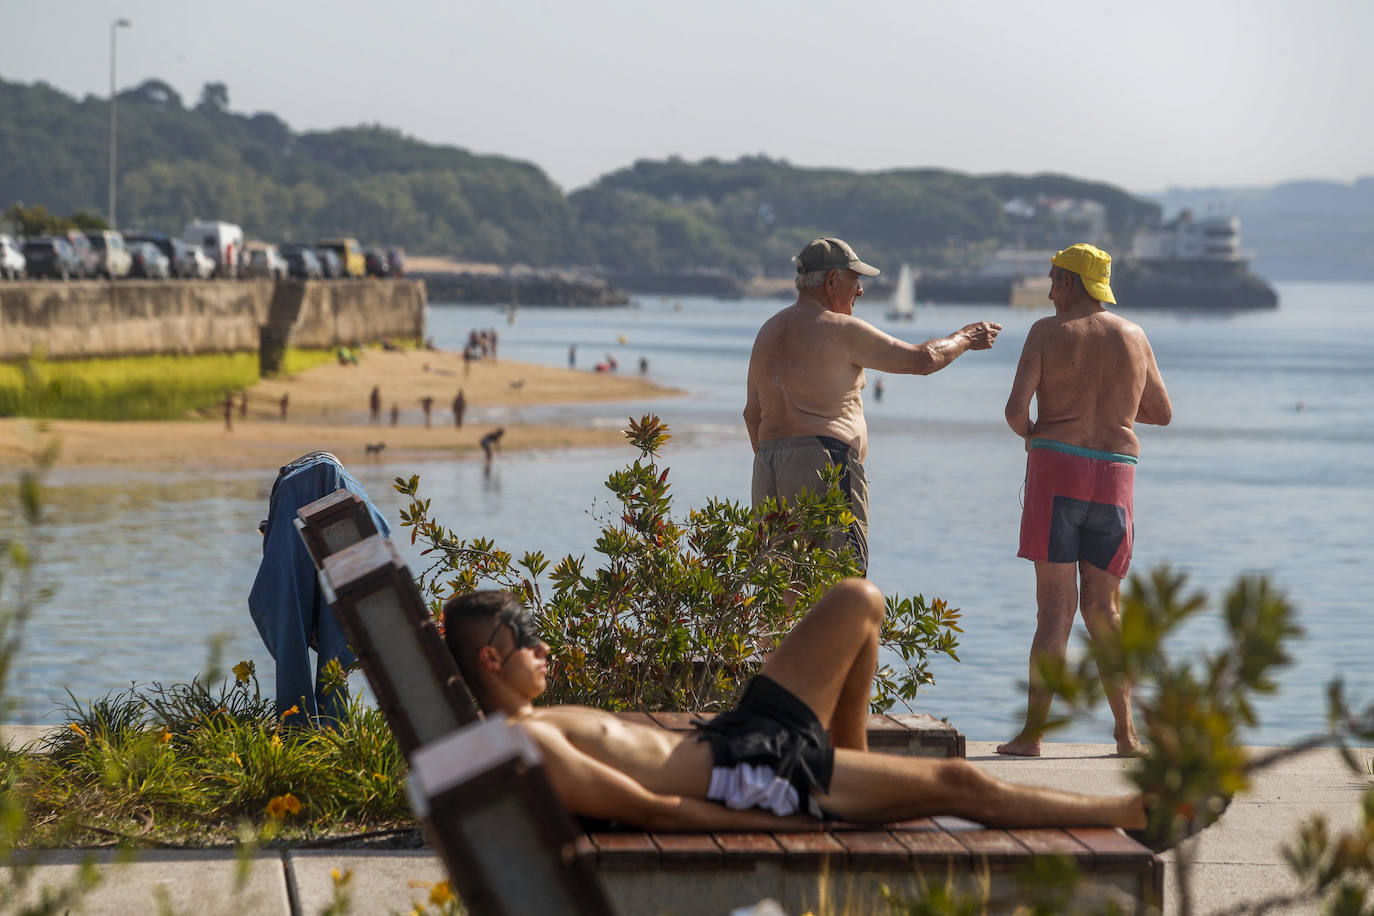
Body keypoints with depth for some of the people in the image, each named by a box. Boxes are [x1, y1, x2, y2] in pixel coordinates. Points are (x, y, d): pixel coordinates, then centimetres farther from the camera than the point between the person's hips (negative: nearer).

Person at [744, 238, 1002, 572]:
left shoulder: (768, 331, 18)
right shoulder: (840, 330, -6)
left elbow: (753, 414, 21)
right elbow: (922, 359, -3)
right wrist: (964, 339, 14)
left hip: (768, 469, 8)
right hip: (822, 463, -8)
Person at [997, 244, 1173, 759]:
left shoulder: (1048, 332, -2)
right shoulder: (1133, 338, 10)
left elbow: (1016, 407, -11)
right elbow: (1163, 414, 17)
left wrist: (1030, 434, 10)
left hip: (1057, 466, -3)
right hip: (1115, 474, 3)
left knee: (1056, 607, -3)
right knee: (1103, 609, 12)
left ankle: (1032, 733, -6)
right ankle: (1126, 733, 8)